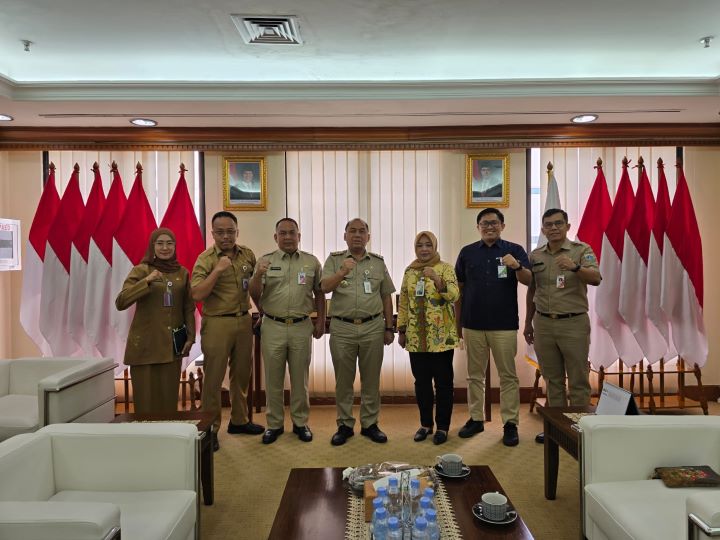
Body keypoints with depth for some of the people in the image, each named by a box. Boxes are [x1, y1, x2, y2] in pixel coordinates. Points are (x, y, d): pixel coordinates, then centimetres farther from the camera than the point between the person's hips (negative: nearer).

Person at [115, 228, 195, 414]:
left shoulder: (183, 273, 6)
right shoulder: (140, 270, -4)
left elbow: (189, 308, 12)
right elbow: (120, 303, -15)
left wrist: (190, 336, 5)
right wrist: (147, 281, -24)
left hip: (172, 344, 3)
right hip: (144, 344, -3)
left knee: (169, 397, 9)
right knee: (146, 399, 1)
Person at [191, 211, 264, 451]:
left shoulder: (247, 254, 6)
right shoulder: (206, 258, -8)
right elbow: (197, 294, -19)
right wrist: (217, 270, -25)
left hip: (244, 321, 5)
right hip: (217, 322, -5)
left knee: (242, 373, 15)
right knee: (213, 377, 2)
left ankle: (238, 420, 31)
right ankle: (210, 428, 16)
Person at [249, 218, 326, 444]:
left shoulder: (312, 262, 5)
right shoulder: (265, 261, 3)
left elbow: (319, 293, 12)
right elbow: (254, 295, -1)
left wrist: (320, 321, 8)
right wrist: (258, 275, -19)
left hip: (302, 327, 1)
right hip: (273, 326, 0)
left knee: (300, 378, 10)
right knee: (273, 378, 8)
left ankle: (300, 422, 24)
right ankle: (274, 424, 22)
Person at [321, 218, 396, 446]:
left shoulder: (378, 262, 9)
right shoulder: (334, 260, 5)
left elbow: (386, 297, 11)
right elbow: (325, 287, -10)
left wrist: (389, 328, 8)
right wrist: (342, 272, -28)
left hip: (373, 327, 1)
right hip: (342, 328, -1)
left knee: (371, 379, 8)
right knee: (343, 380, 7)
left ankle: (370, 424, 21)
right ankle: (344, 425, 20)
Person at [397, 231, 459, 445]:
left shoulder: (445, 268, -3)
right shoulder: (409, 271, 9)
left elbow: (454, 295, -17)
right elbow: (403, 302, 12)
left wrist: (436, 279, -31)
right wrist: (401, 330, 10)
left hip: (441, 336, -4)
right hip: (416, 337, 4)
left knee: (443, 380, 4)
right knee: (421, 381, 10)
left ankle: (443, 426, 16)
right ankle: (425, 424, 24)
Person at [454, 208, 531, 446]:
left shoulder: (514, 250, 2)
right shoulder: (467, 252, 8)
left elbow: (528, 280, -9)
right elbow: (459, 289, 10)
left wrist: (517, 267, -30)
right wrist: (458, 322, 9)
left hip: (504, 325, -2)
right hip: (473, 324, 2)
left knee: (508, 375, 4)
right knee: (474, 375, 11)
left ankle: (510, 424, 13)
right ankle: (476, 419, 23)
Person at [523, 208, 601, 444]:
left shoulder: (581, 250, -4)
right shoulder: (535, 255, 8)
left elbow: (596, 279, -19)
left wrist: (574, 267, -38)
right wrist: (528, 323, 16)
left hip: (574, 323, -4)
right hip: (543, 323, 4)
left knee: (578, 380, 4)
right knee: (552, 380, 13)